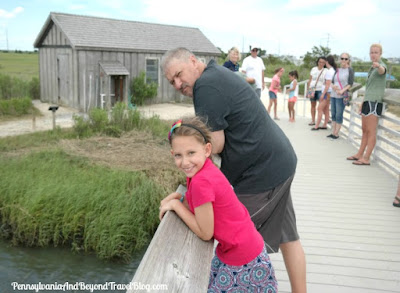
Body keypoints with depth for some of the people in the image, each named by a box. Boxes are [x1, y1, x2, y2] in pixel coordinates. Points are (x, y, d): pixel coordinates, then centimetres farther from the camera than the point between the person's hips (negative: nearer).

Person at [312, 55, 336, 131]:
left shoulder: (329, 71, -16)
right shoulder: (334, 70, 10)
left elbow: (327, 85, -19)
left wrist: (323, 94, -16)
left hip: (327, 92, -9)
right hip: (330, 92, 9)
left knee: (320, 109, -6)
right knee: (326, 109, 13)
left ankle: (316, 126, -4)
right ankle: (325, 125, 17)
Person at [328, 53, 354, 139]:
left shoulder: (350, 70, -3)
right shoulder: (337, 70, 14)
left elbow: (350, 84, -7)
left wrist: (342, 91, -19)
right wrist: (333, 86, -8)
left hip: (342, 96, -6)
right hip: (333, 95, 6)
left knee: (339, 115, -4)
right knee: (333, 114, 9)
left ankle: (336, 133, 3)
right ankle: (333, 132, 16)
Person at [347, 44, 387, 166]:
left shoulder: (381, 65, -8)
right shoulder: (372, 67, 21)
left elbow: (382, 70, -35)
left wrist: (378, 66, -58)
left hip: (375, 101, -9)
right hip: (368, 100, 10)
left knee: (371, 131, -9)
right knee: (365, 130, 15)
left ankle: (366, 158, -8)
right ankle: (359, 154, 24)